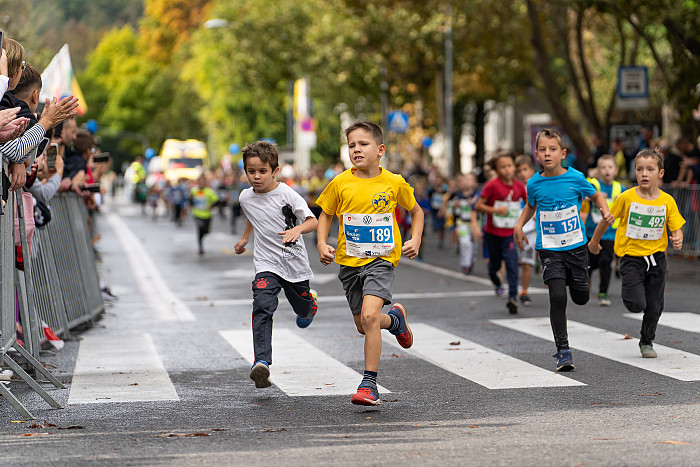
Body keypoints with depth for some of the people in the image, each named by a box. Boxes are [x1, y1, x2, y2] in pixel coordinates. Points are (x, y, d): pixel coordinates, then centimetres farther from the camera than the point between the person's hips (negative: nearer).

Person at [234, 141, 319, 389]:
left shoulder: (287, 194, -14)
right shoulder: (246, 198, 1)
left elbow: (313, 221, -20)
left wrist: (297, 229, -39)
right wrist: (244, 239, 36)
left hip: (295, 263, -1)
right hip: (266, 264, 1)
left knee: (304, 312, 18)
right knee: (262, 308, -23)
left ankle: (310, 300, 56)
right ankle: (261, 362, -31)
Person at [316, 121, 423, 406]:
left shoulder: (394, 183, -4)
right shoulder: (340, 184, -3)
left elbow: (416, 211, 14)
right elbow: (326, 214, 12)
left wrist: (415, 241, 0)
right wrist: (322, 244, -4)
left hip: (382, 258, -3)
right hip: (349, 262, 3)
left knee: (369, 316, -22)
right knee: (363, 326, 11)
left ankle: (369, 383, -14)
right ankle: (395, 318, 46)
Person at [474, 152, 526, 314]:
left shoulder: (519, 186, -3)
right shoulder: (492, 185, -15)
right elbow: (478, 205, -14)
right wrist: (495, 210, -26)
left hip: (510, 233, 1)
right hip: (492, 232, -1)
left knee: (512, 263, -13)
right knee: (495, 263, 15)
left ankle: (512, 297, -14)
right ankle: (494, 277, 51)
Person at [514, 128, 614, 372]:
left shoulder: (575, 178, -7)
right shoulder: (534, 184, -3)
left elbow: (596, 195, 9)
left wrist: (605, 210, -10)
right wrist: (519, 225, 4)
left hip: (576, 245, 1)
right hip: (549, 249, -1)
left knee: (581, 298, 8)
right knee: (557, 296, -15)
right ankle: (562, 349, -6)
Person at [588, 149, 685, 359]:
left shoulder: (667, 201, -4)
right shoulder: (627, 198, -10)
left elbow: (676, 227, 2)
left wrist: (677, 239, -21)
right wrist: (594, 241, 14)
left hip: (657, 256, 3)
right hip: (631, 257, -2)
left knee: (654, 306, 8)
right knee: (636, 305, -15)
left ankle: (647, 342, 31)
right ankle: (630, 293, 22)